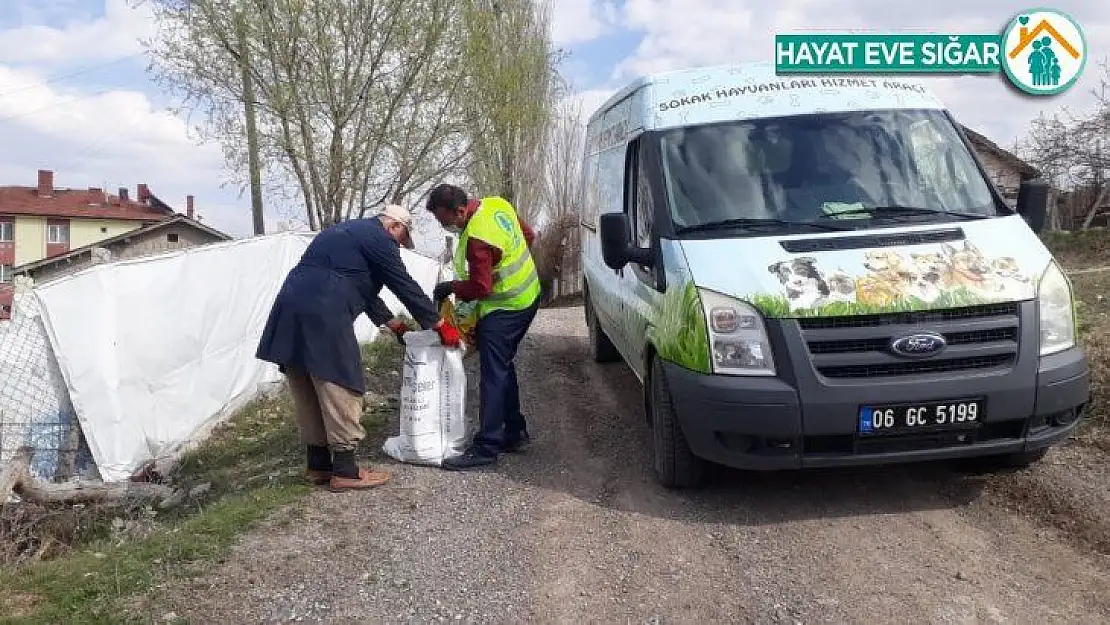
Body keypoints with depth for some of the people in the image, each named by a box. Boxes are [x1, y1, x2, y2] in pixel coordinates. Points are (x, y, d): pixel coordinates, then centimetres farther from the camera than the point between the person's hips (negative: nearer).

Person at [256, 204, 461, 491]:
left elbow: (362, 286, 34)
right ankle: (345, 470, 1)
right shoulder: (379, 238, 0)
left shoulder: (351, 231, 29)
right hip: (323, 316, -10)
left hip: (290, 309, 10)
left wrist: (391, 322, 38)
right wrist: (441, 325, 7)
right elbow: (405, 286, 0)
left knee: (309, 392, 13)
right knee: (339, 388, -4)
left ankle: (318, 465, 22)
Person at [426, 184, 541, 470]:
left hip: (505, 308, -10)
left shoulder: (477, 237, -27)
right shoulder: (497, 204, 1)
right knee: (503, 367, 18)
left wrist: (450, 287, -8)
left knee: (494, 374, -8)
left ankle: (486, 448, -5)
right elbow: (528, 236, 13)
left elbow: (480, 287, -24)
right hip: (527, 295, 10)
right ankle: (515, 431, 26)